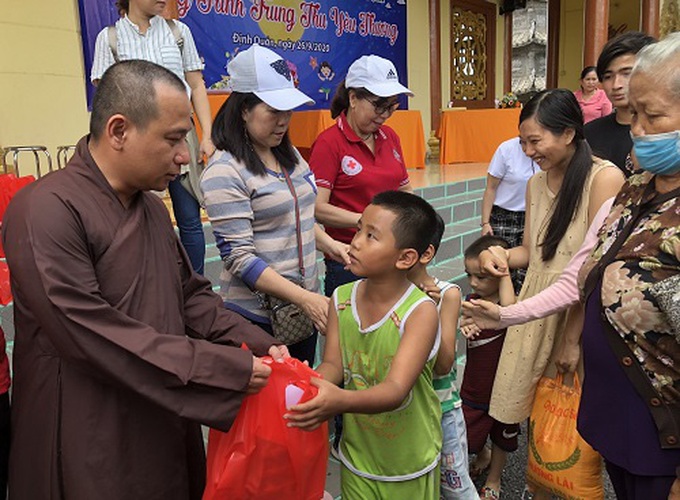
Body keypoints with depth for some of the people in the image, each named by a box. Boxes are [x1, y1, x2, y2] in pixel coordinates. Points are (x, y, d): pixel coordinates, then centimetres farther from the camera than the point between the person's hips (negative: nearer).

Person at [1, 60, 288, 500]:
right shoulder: (47, 211, -20)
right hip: (90, 453, -7)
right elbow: (90, 334, -25)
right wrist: (228, 369, -23)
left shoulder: (152, 207, 9)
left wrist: (257, 345, -6)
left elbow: (192, 295, 11)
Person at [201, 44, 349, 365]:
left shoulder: (289, 155, 7)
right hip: (257, 316, -7)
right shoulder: (225, 172, -17)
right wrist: (304, 298, -24)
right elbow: (239, 257, -21)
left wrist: (328, 243, 3)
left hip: (304, 303, 7)